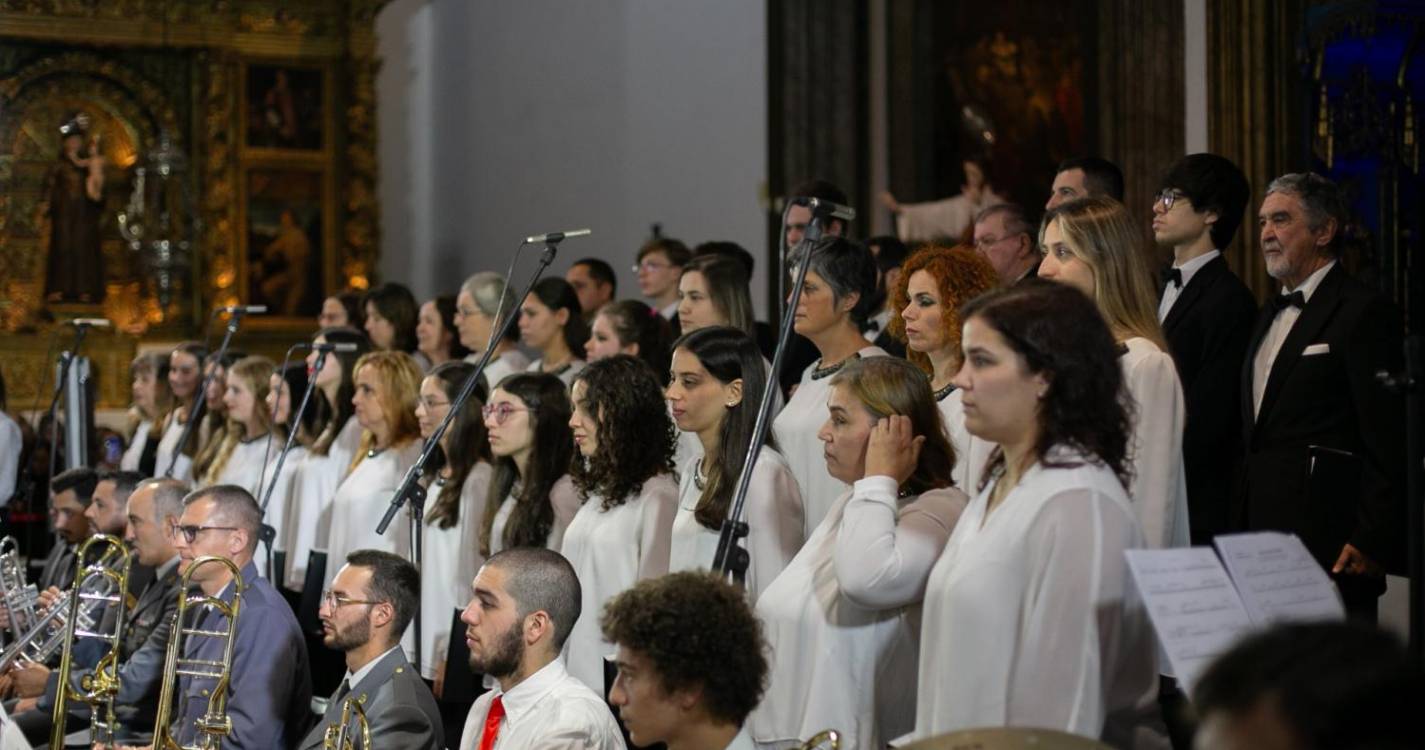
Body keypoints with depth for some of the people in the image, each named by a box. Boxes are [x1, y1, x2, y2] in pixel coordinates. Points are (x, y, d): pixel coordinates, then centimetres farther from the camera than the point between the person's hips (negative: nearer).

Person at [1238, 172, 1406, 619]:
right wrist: (1240, 526, 15)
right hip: (1261, 529, 8)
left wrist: (1372, 542, -16)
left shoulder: (1364, 312, -7)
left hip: (1328, 542, -8)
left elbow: (1388, 443, -12)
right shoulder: (1270, 314, 19)